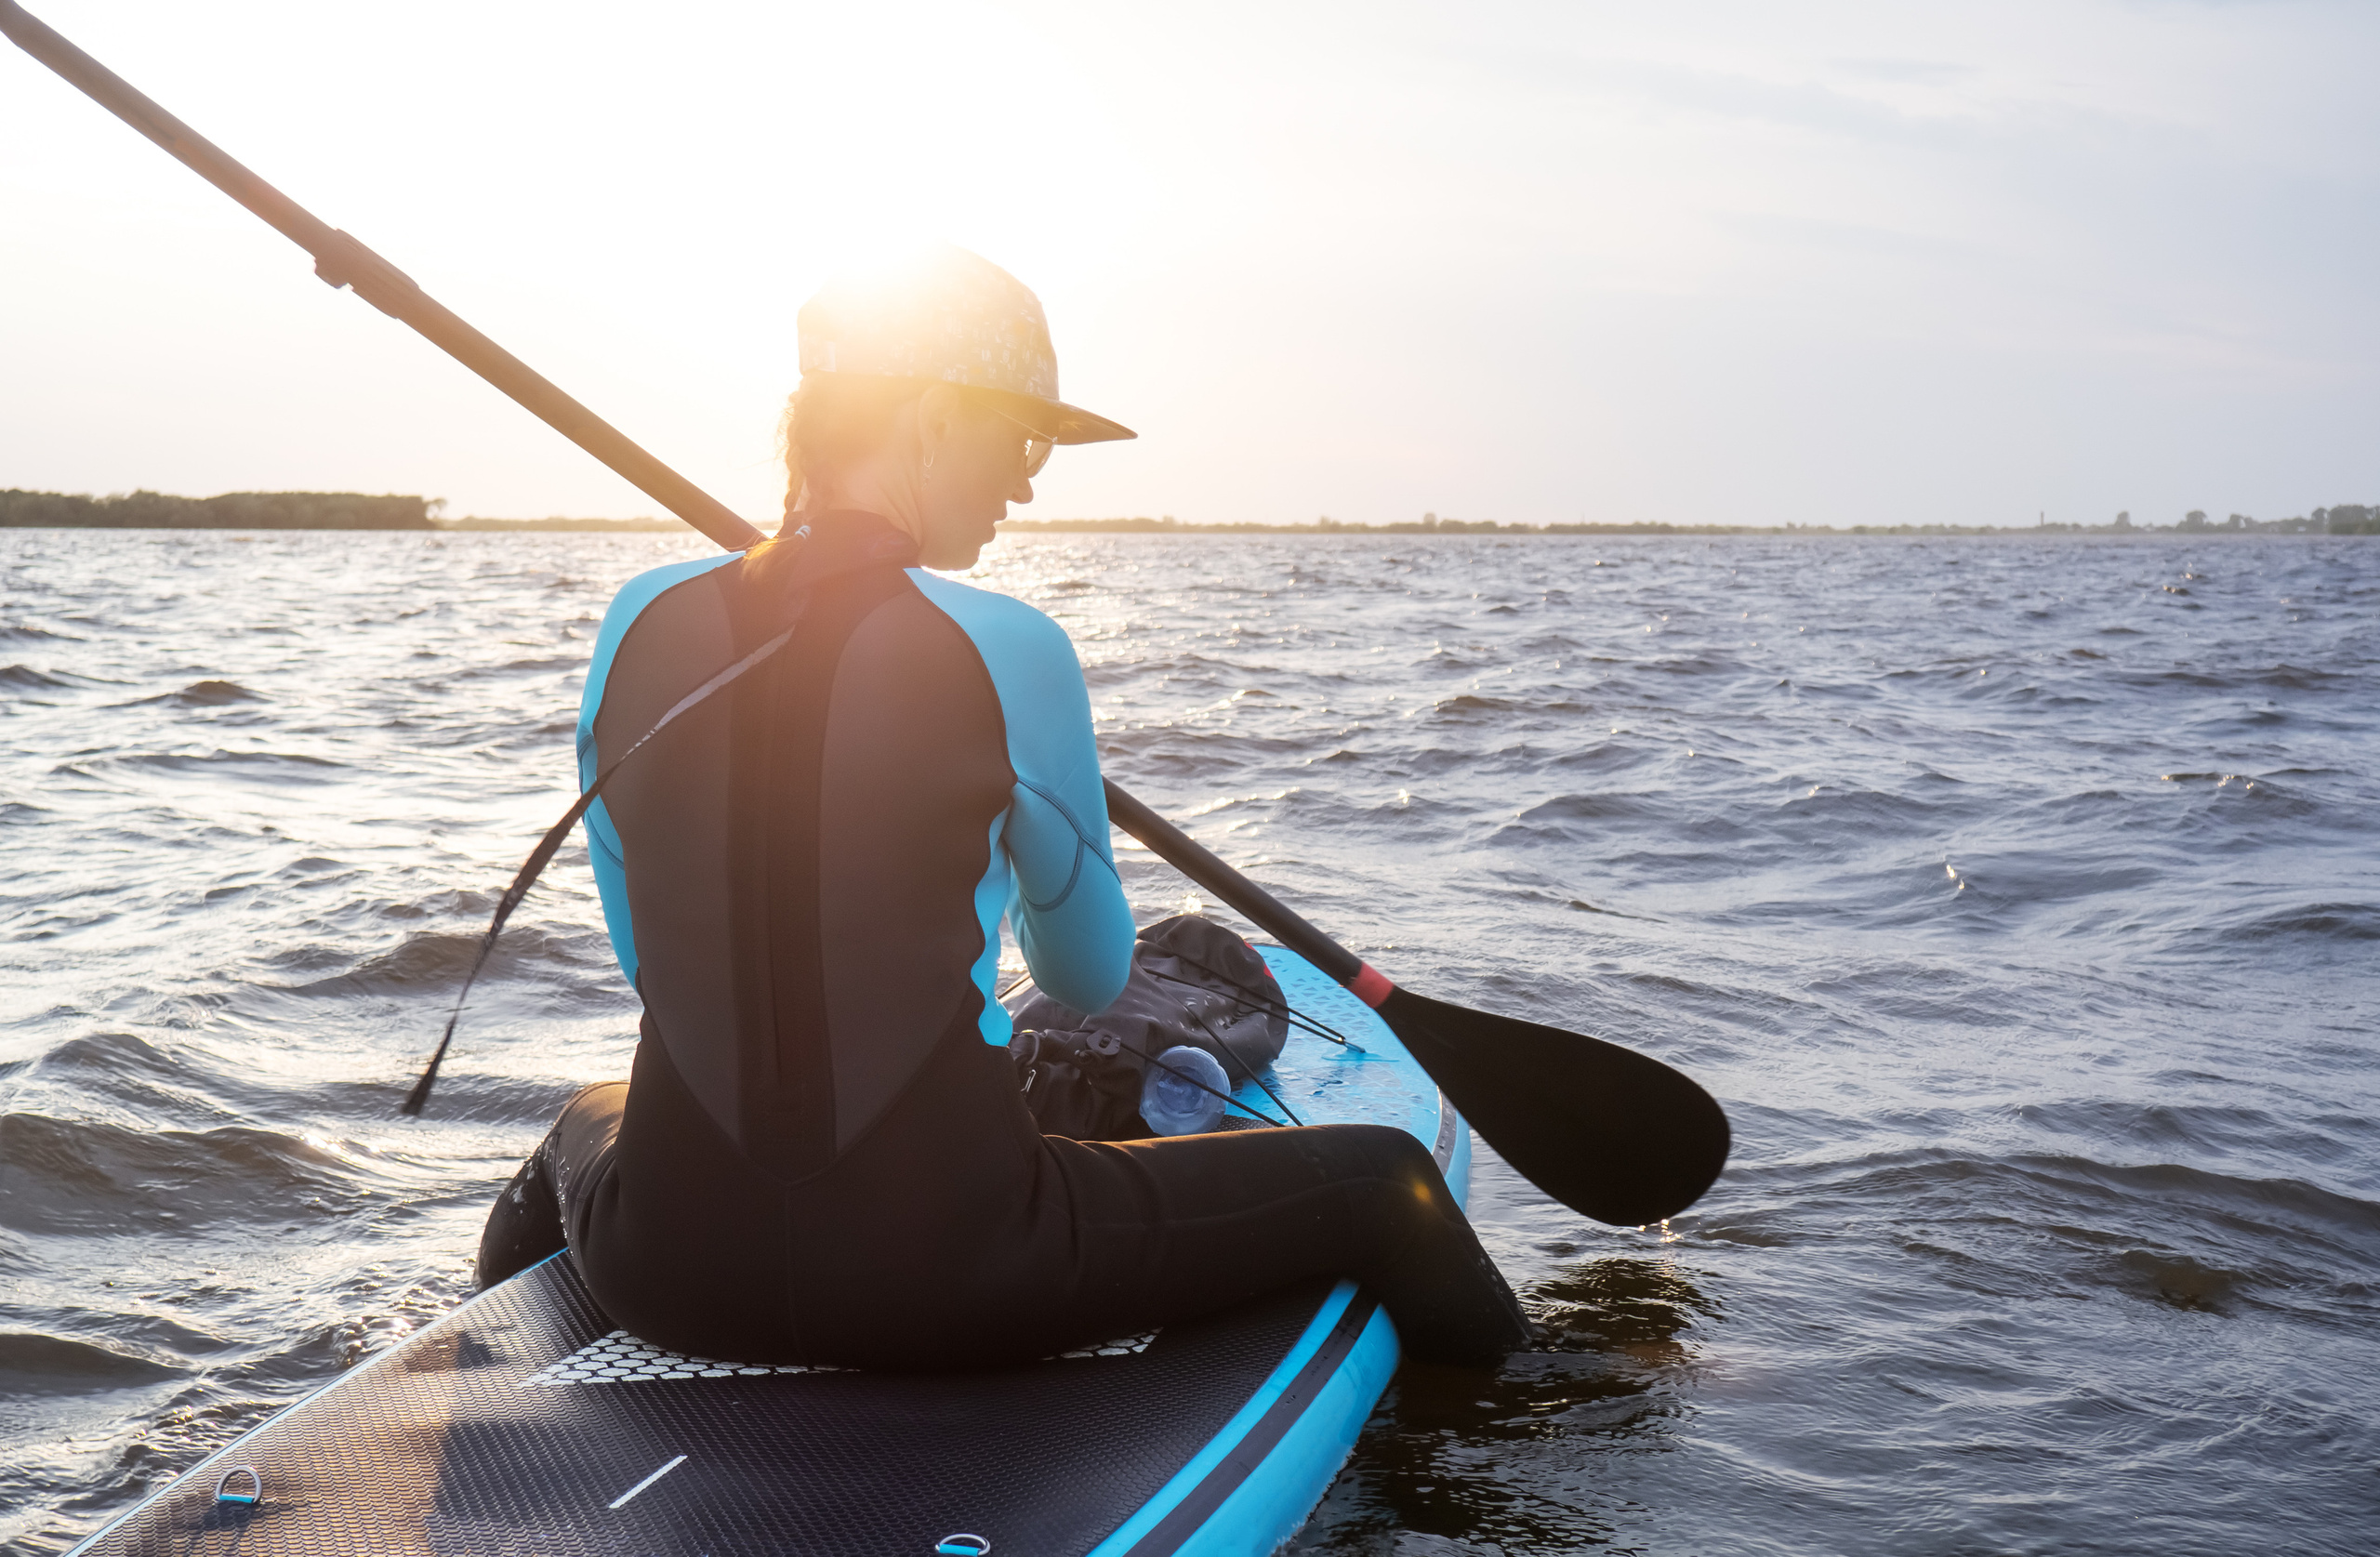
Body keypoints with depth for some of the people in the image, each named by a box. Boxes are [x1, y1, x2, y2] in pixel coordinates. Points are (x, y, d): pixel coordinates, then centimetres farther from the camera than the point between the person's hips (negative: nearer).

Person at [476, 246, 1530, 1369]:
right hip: (947, 1273, -4)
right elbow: (1091, 981, 3)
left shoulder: (641, 623, -2)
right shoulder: (1009, 651, -13)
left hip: (665, 1268, 5)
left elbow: (644, 961, 11)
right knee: (1381, 1175, 13)